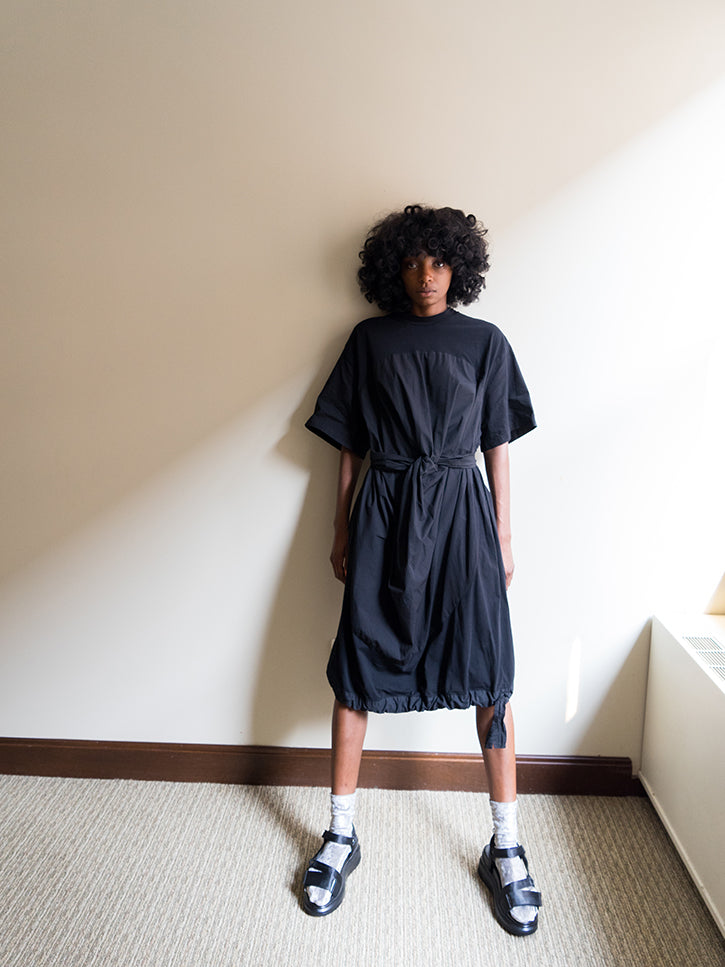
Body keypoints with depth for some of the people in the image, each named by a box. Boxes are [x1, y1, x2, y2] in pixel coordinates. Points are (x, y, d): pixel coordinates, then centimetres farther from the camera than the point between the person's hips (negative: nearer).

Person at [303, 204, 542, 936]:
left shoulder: (485, 342, 7)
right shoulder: (369, 340, 8)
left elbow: (497, 445, 8)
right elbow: (349, 445, 8)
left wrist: (503, 534, 4)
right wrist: (341, 531, 6)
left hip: (461, 513, 0)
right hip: (384, 512, 1)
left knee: (488, 675, 0)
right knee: (357, 673, 3)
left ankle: (505, 848, 18)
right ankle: (340, 835, 21)